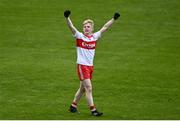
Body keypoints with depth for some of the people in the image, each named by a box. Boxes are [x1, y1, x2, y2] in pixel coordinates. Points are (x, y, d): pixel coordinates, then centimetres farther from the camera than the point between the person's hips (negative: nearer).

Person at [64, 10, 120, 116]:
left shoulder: (95, 37, 6)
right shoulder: (79, 36, -6)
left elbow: (105, 28, 11)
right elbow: (71, 27, -18)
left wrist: (114, 19, 8)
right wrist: (67, 17, -34)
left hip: (90, 66, 6)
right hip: (82, 66, -6)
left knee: (83, 88, 15)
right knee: (89, 88, -10)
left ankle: (73, 105, 30)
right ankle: (93, 110, -11)